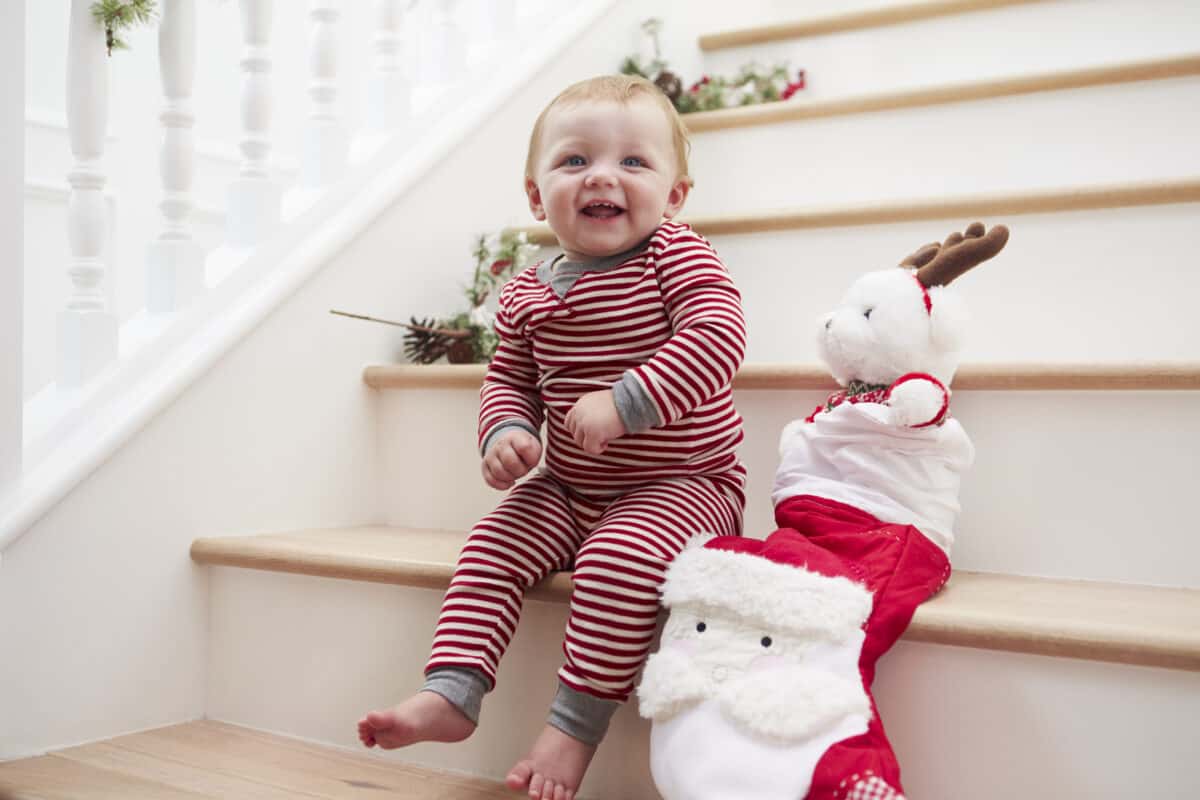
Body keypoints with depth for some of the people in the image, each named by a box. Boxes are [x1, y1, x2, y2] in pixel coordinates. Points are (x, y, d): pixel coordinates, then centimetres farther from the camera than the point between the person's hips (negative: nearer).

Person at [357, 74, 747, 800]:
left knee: (617, 558, -30)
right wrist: (506, 432, -10)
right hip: (569, 489, 6)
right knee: (491, 545, -11)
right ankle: (453, 693, -7)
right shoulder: (527, 296, 5)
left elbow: (717, 336, -26)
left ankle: (576, 725, -18)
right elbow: (508, 380, 14)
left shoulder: (676, 255, -11)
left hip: (681, 485, -6)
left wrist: (625, 402, -32)